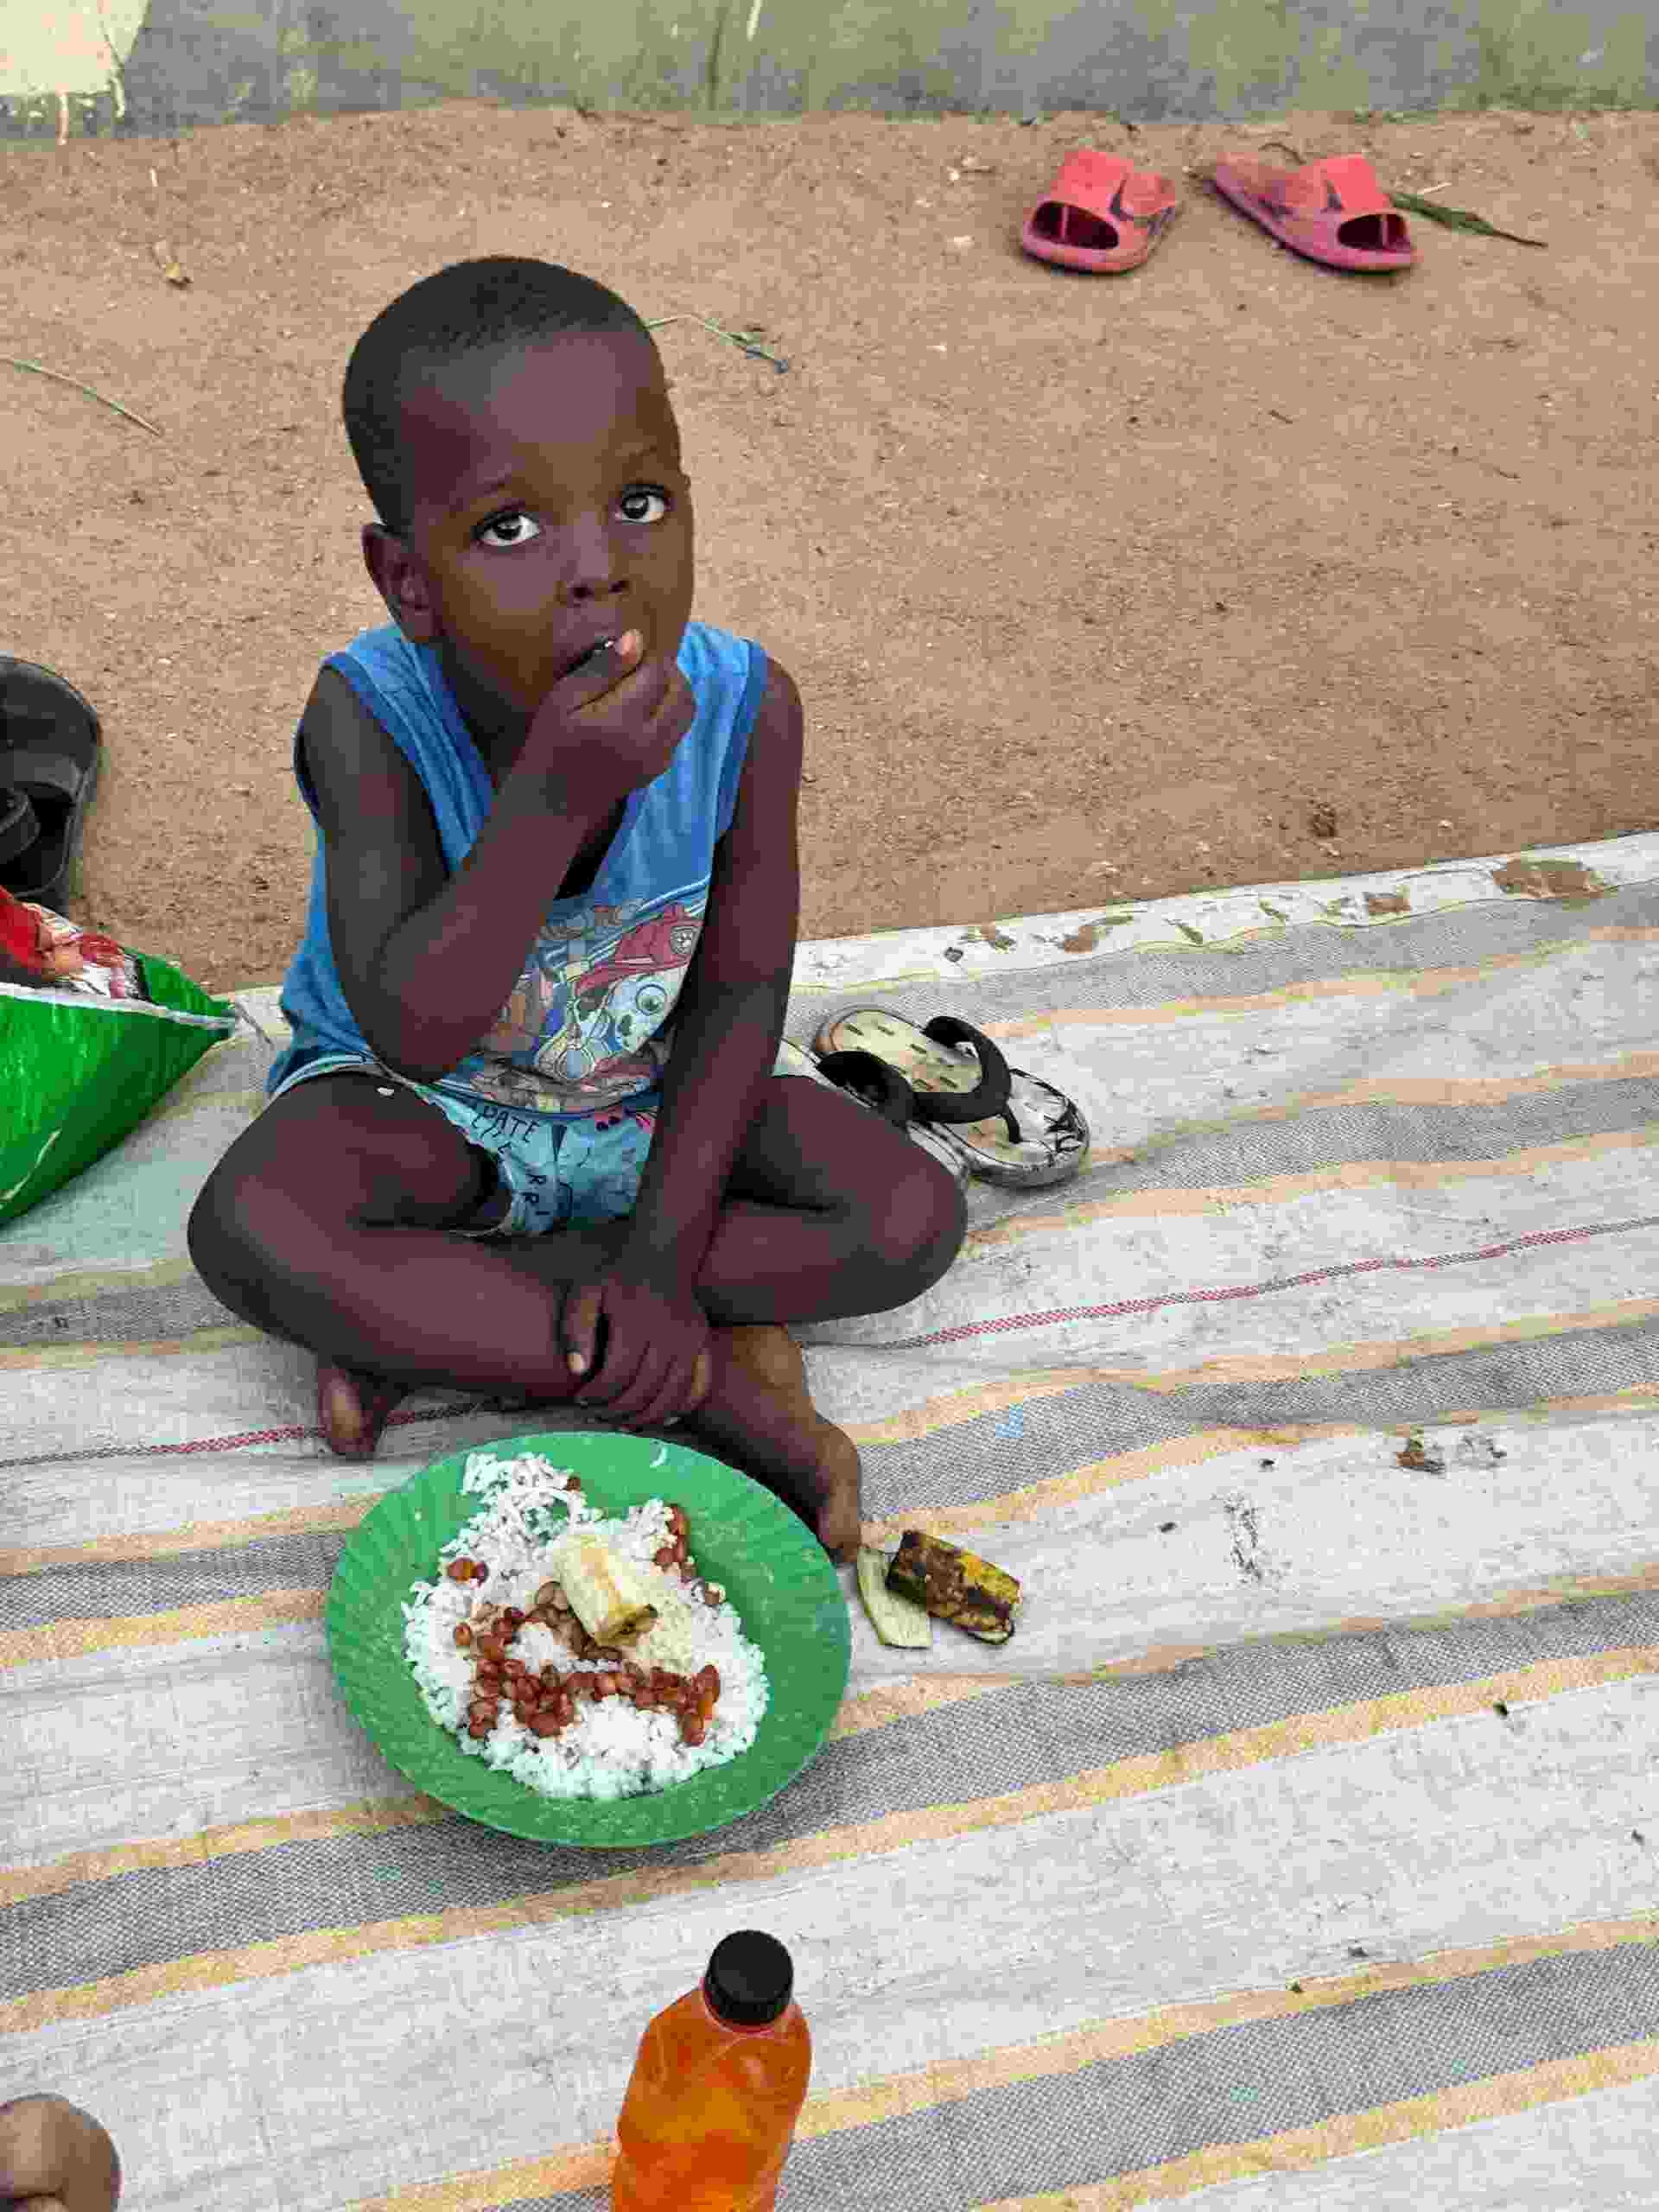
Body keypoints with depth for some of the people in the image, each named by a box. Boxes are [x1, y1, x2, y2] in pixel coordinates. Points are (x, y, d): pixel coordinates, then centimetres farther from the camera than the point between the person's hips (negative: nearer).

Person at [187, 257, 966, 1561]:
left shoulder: (745, 706, -21)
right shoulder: (373, 719, -27)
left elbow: (739, 993, -13)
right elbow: (413, 1030, -34)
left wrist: (665, 1249, -21)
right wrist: (552, 797, -46)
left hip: (651, 1104, 3)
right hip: (427, 1110, -2)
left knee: (913, 1218, -16)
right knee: (251, 1230, -32)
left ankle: (421, 1321, -16)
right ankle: (707, 1375, -23)